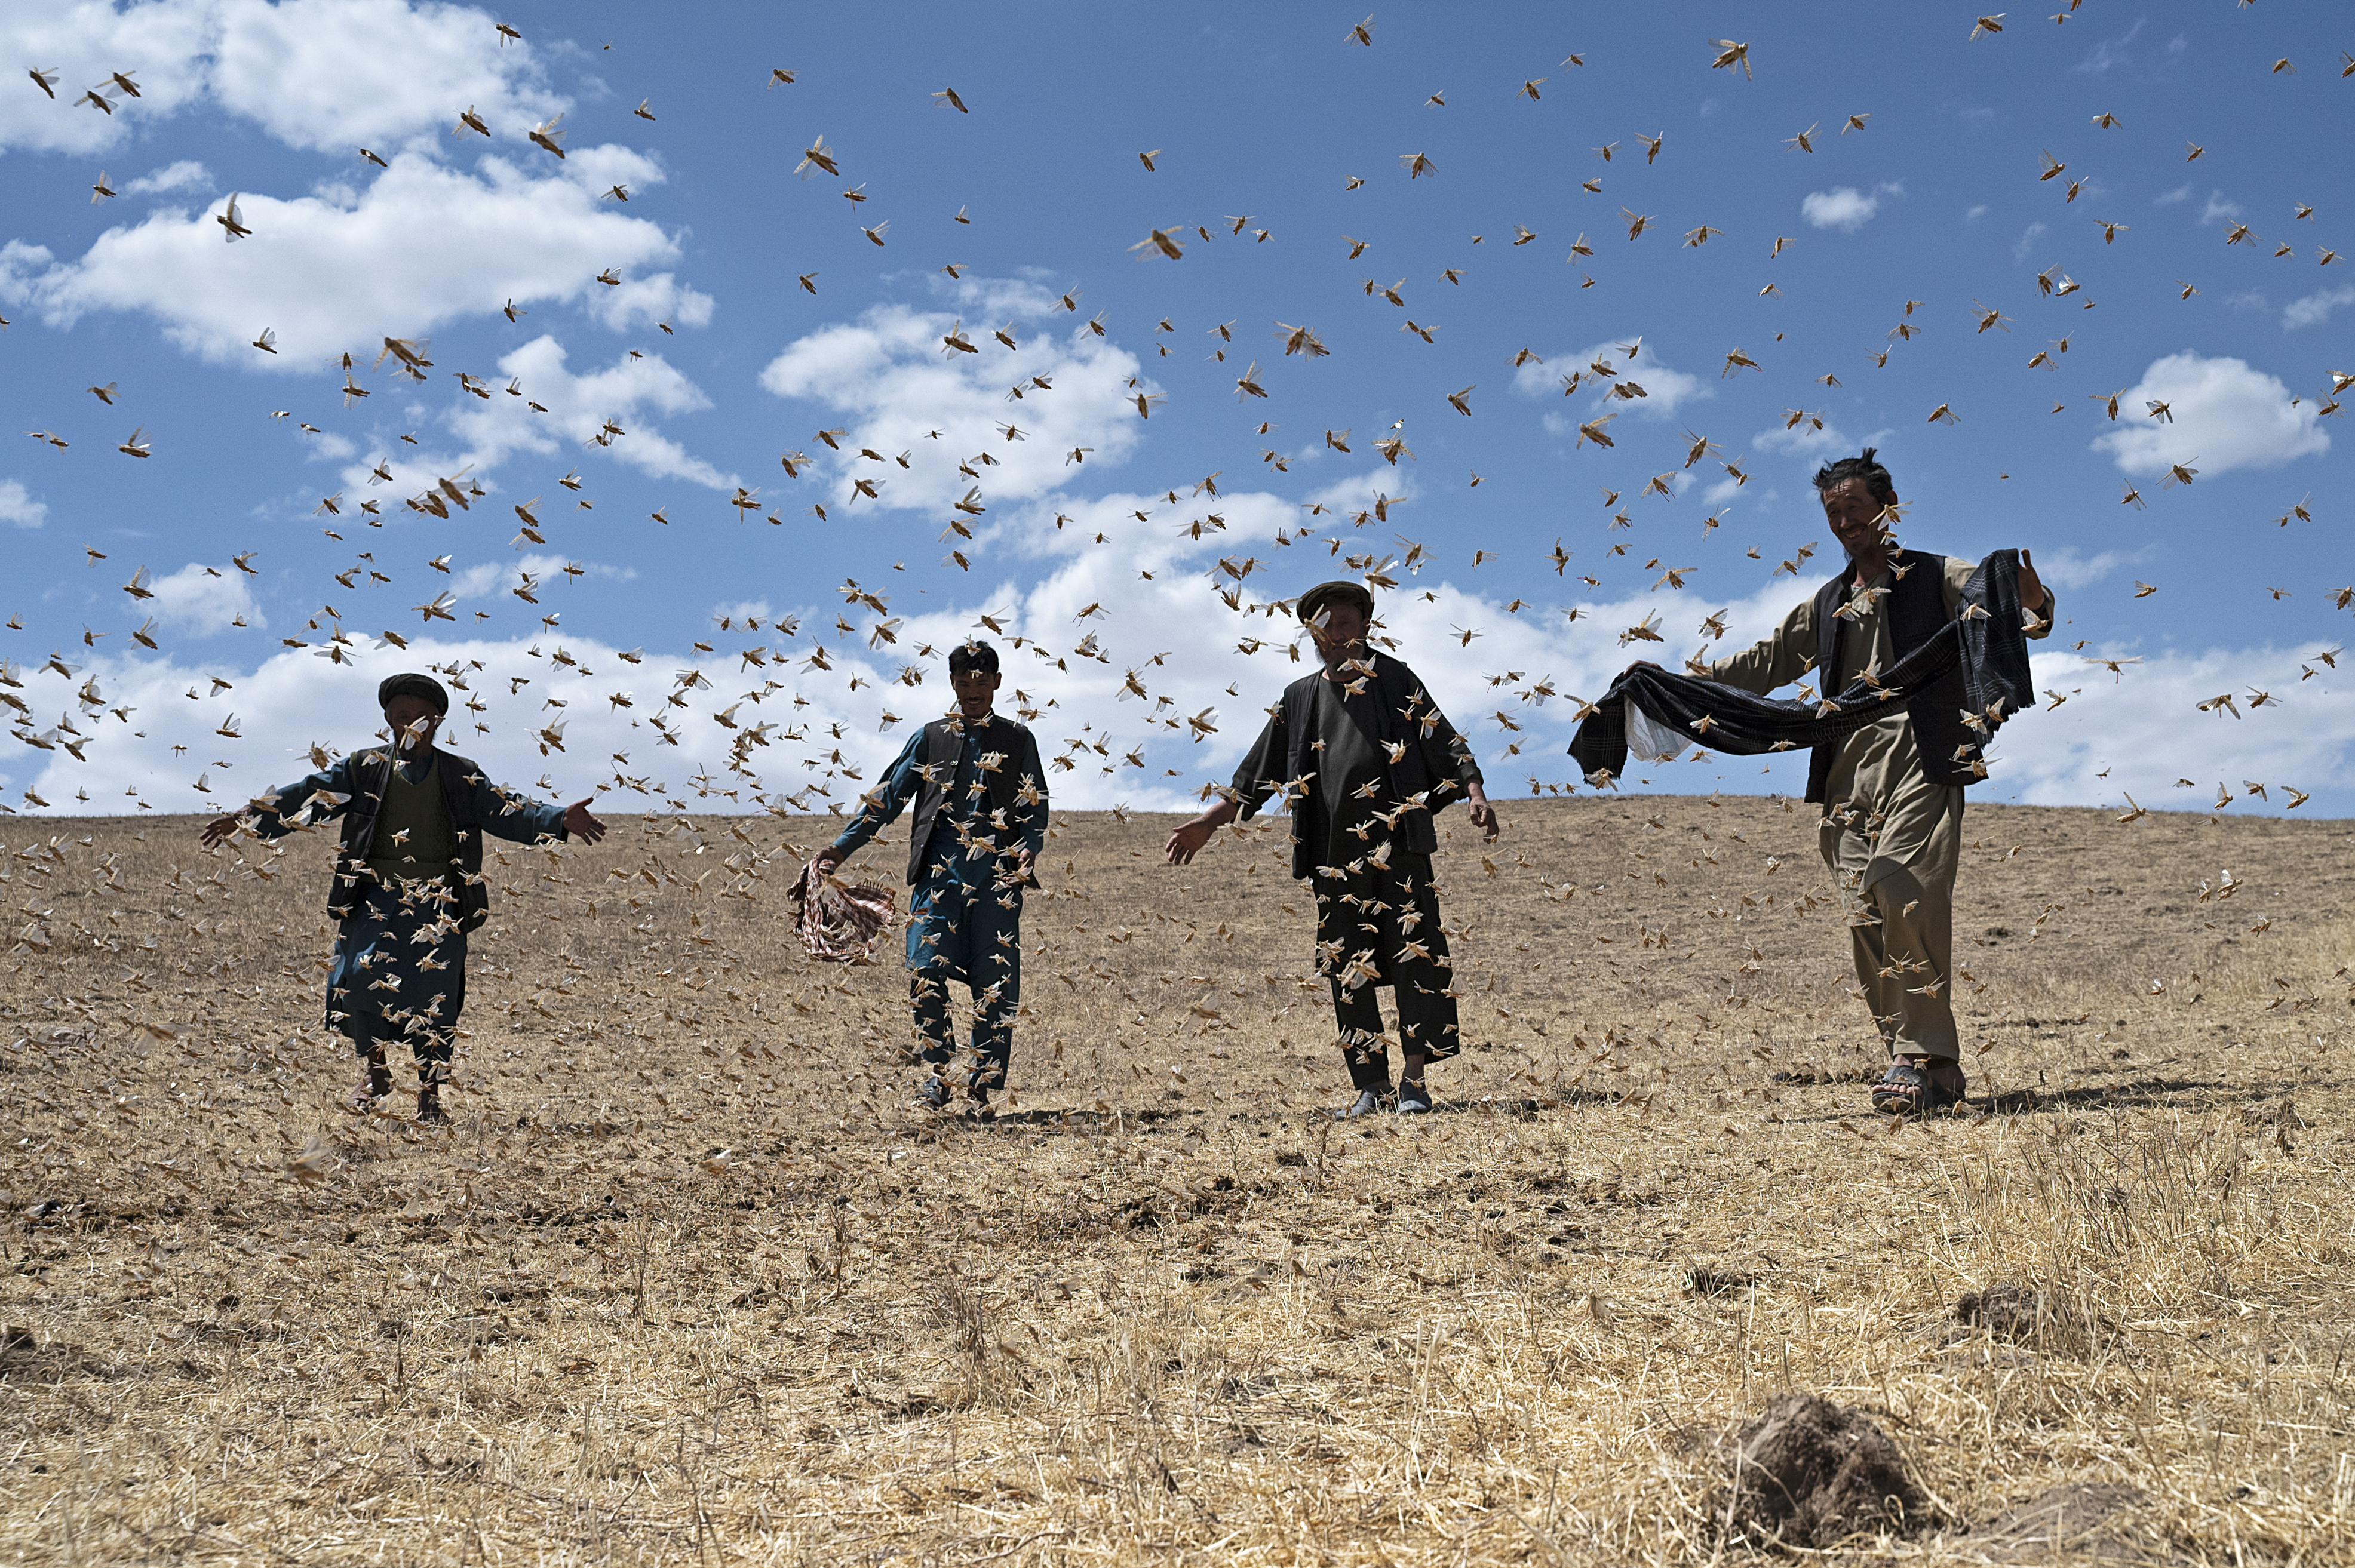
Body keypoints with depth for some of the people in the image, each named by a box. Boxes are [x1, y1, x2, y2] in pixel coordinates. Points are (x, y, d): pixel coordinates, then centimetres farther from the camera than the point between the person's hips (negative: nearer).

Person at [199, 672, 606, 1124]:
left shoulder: (463, 778, 9)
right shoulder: (363, 769, 9)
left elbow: (508, 813, -2)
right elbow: (308, 798, 1)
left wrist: (559, 821, -21)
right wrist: (248, 819, -13)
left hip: (438, 904, 0)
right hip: (375, 898, 0)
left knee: (434, 995, -4)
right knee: (359, 976, -18)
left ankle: (430, 1095, 14)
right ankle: (375, 1071, 7)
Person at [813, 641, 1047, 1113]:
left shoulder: (1018, 740, 15)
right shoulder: (929, 737, 16)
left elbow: (1036, 808, 12)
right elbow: (888, 797, 13)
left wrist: (1030, 848, -9)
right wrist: (843, 846, 2)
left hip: (997, 874, -1)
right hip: (939, 871, 1)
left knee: (995, 985, -2)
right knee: (926, 972, -12)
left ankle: (985, 1090, 8)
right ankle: (937, 1071, 6)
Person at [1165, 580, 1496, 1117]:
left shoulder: (1395, 681, 11)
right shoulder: (1299, 700, 17)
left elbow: (1444, 743, 5)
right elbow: (1258, 773, 18)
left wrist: (1475, 792, -12)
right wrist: (1207, 823, 12)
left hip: (1398, 839, -2)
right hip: (1334, 853, 3)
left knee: (1414, 956, -9)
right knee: (1347, 970, 1)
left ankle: (1414, 1078, -5)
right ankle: (1369, 1083, 6)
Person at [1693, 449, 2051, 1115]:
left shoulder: (1938, 579, 10)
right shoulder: (1827, 606, 27)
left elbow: (2013, 607, -4)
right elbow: (1767, 662, 32)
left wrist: (2032, 600, -28)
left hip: (1920, 762, -6)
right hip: (1850, 768, 6)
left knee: (1903, 890, -25)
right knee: (1868, 920, -4)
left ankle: (1923, 1057, -23)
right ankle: (1927, 1069, 0)